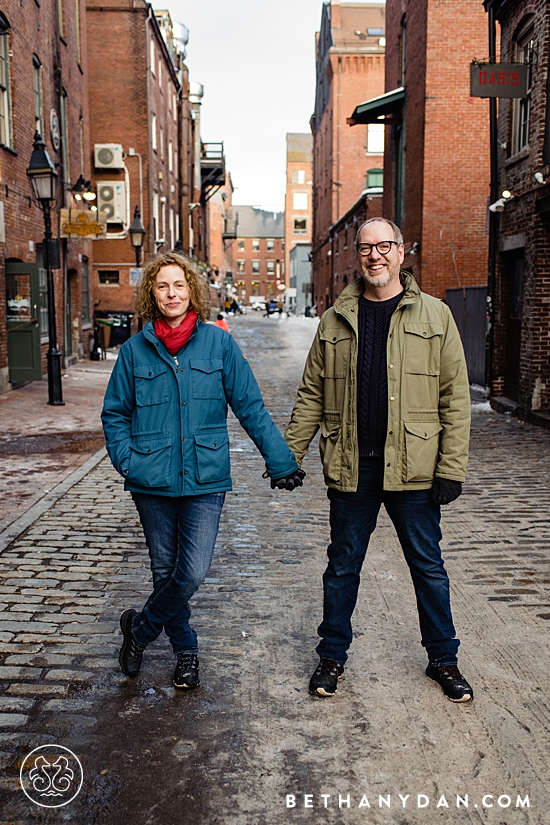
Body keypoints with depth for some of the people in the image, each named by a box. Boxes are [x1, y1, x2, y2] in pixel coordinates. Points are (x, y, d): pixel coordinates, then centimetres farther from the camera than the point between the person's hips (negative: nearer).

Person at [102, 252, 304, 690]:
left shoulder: (219, 342, 0)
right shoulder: (135, 349, 3)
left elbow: (251, 407, 1)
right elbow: (115, 414, 10)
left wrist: (281, 460, -2)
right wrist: (127, 462, -5)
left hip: (205, 478, -1)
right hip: (153, 481, 2)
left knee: (193, 573, -7)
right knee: (166, 570, 12)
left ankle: (140, 628, 21)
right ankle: (186, 649, 35)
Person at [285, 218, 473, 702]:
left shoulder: (434, 316, 0)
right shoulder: (336, 320, 6)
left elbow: (455, 398, -2)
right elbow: (312, 395, 8)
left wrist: (451, 468, -8)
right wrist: (289, 454, 3)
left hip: (413, 467, -1)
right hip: (351, 467, 2)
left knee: (428, 566, 12)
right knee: (342, 566, 13)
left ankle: (444, 659, 31)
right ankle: (333, 656, 30)